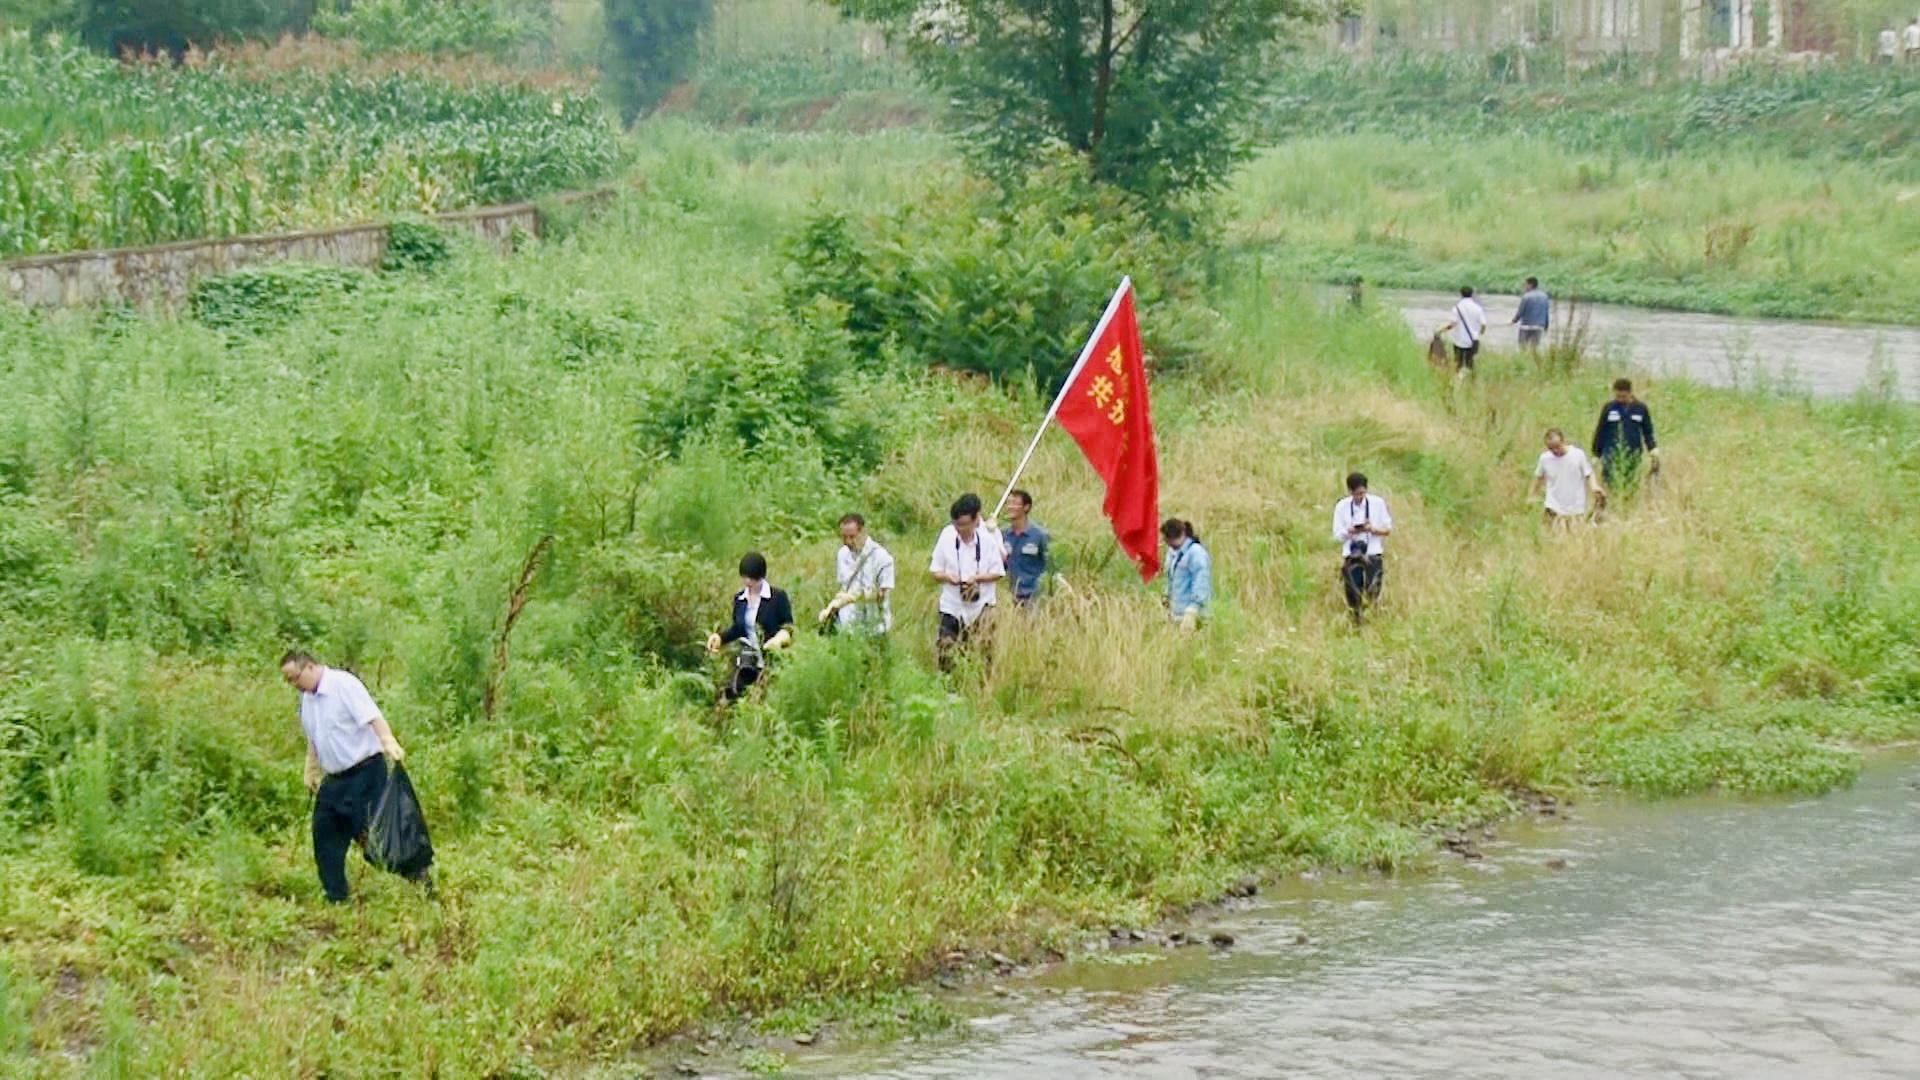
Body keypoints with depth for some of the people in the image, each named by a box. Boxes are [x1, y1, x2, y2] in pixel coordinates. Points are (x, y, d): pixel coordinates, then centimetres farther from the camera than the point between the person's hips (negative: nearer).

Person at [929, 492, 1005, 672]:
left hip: (981, 608, 0)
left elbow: (998, 573, -2)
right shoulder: (947, 539, -5)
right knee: (946, 653, -6)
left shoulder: (988, 540, -7)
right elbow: (935, 571, 2)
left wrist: (976, 578, -19)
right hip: (952, 605, 0)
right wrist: (948, 576, -20)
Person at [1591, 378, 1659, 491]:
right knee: (1613, 486, -9)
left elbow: (1647, 432, 11)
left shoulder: (1640, 408, 4)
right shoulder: (1609, 408, 2)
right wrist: (1597, 455, 7)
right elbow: (1600, 432, 7)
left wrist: (1653, 449, -3)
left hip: (1633, 455, 1)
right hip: (1612, 455, -1)